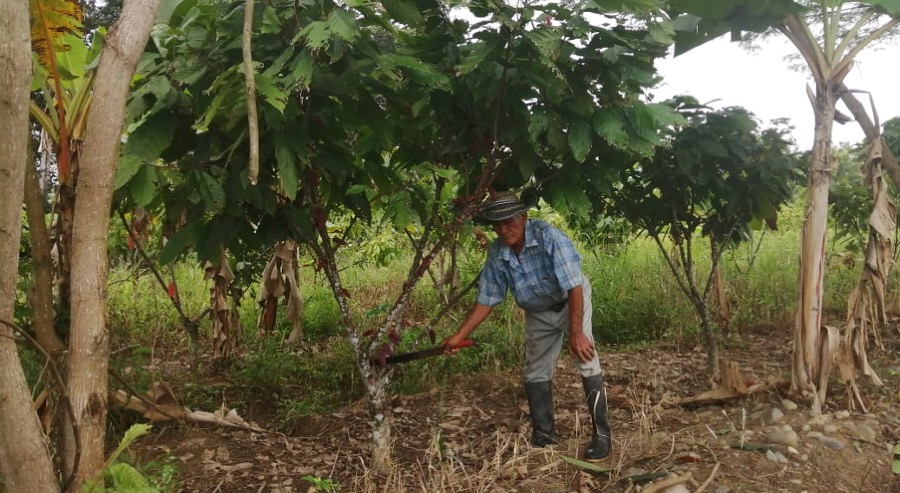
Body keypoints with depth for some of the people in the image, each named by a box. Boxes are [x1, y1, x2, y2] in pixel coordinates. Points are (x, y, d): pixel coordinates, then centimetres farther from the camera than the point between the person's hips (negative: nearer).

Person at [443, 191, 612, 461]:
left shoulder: (548, 237, -33)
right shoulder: (496, 254, -17)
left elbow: (574, 286, -36)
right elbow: (486, 300, -8)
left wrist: (576, 332, -42)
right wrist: (459, 335, -12)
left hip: (571, 302, -5)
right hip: (538, 313, 5)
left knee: (587, 363, -18)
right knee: (535, 373, 10)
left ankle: (601, 433, -6)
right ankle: (543, 433, 27)